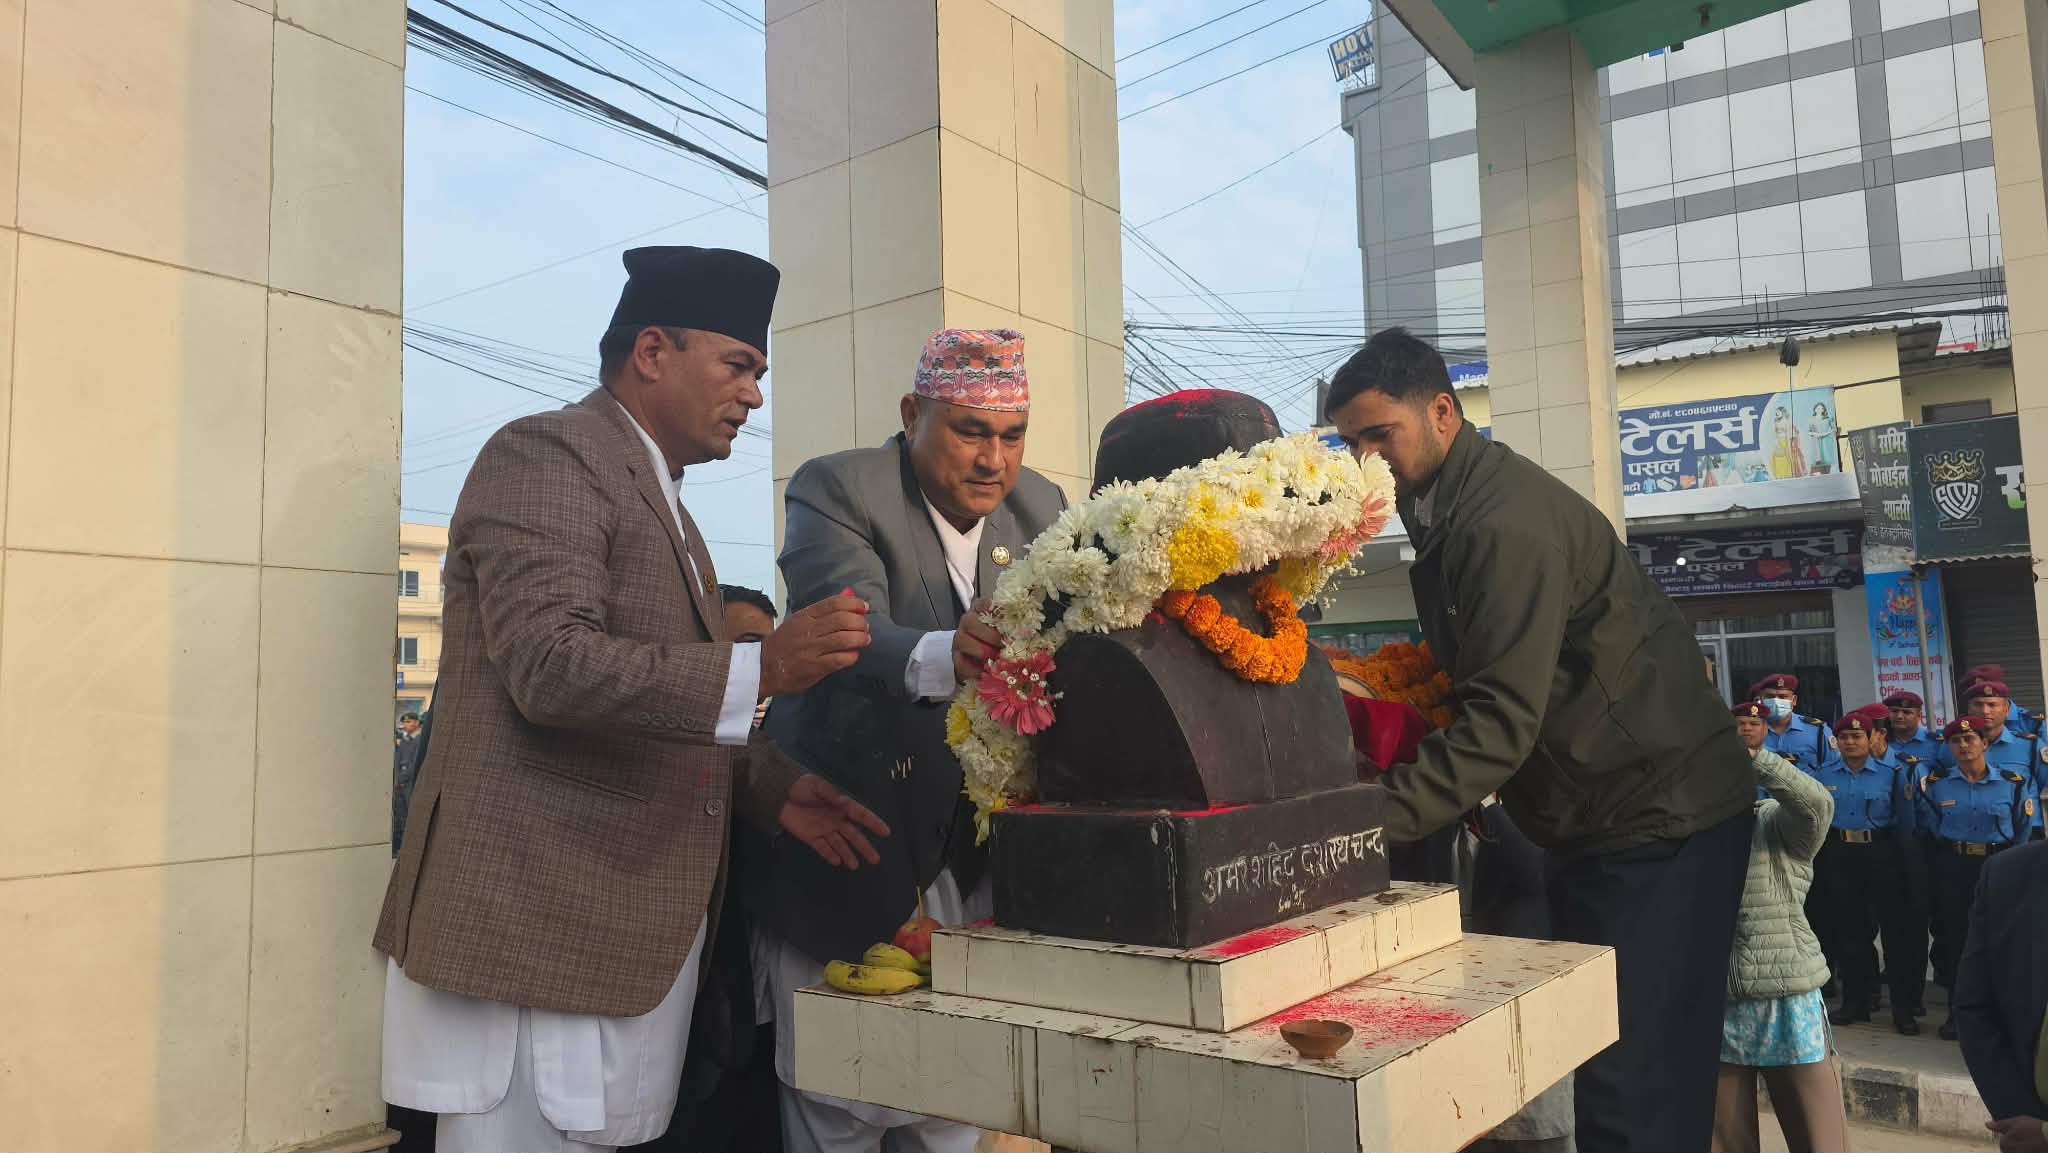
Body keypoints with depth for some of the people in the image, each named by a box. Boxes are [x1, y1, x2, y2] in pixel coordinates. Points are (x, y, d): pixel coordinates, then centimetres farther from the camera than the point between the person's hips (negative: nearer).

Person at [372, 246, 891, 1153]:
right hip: (537, 923, -8)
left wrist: (771, 787, 9)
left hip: (637, 932, 9)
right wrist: (762, 667, -27)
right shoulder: (544, 455, -9)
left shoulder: (661, 500, 20)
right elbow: (551, 667, -22)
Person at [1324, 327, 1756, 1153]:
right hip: (1591, 819, 10)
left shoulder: (1508, 520, -22)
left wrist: (1376, 821, -31)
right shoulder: (1450, 508, 8)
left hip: (1659, 818, -9)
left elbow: (1503, 719, -28)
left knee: (1634, 1086, -8)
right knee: (1597, 1064, 14)